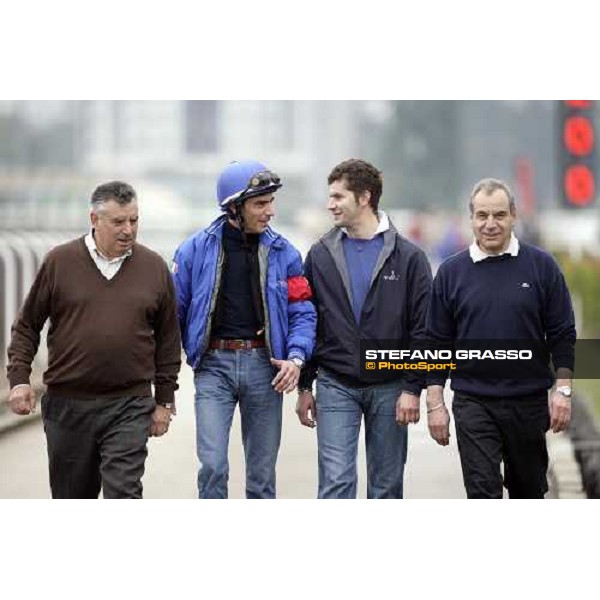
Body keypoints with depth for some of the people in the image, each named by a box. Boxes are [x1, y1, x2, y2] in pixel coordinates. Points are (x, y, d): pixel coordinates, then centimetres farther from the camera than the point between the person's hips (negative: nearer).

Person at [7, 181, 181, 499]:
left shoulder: (154, 267, 4)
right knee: (72, 497, 12)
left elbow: (168, 340, 10)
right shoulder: (60, 261, 1)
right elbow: (27, 326, 7)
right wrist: (19, 378, -3)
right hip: (67, 405, 1)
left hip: (130, 407, -1)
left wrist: (164, 400, 9)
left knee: (123, 495, -11)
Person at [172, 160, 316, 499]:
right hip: (214, 366, -2)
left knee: (262, 472, 9)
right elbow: (174, 311, 5)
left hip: (264, 365, 2)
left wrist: (296, 357, -12)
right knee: (213, 465, -12)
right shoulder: (196, 250, -1)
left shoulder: (283, 253, 3)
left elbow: (302, 312, 5)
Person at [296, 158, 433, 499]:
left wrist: (413, 388, -9)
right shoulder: (321, 256, 5)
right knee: (336, 481, -8)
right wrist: (305, 386, 6)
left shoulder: (407, 257, -2)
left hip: (389, 389, -1)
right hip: (336, 387, 1)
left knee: (387, 484, 8)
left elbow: (422, 329, -3)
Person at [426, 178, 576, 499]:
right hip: (473, 403, -1)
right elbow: (437, 343, 5)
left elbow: (562, 335, 2)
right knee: (483, 494, -8)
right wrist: (436, 404, 0)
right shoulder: (451, 272, 3)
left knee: (528, 490, 13)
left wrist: (563, 390, -6)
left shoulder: (541, 266, 1)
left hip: (529, 401, 1)